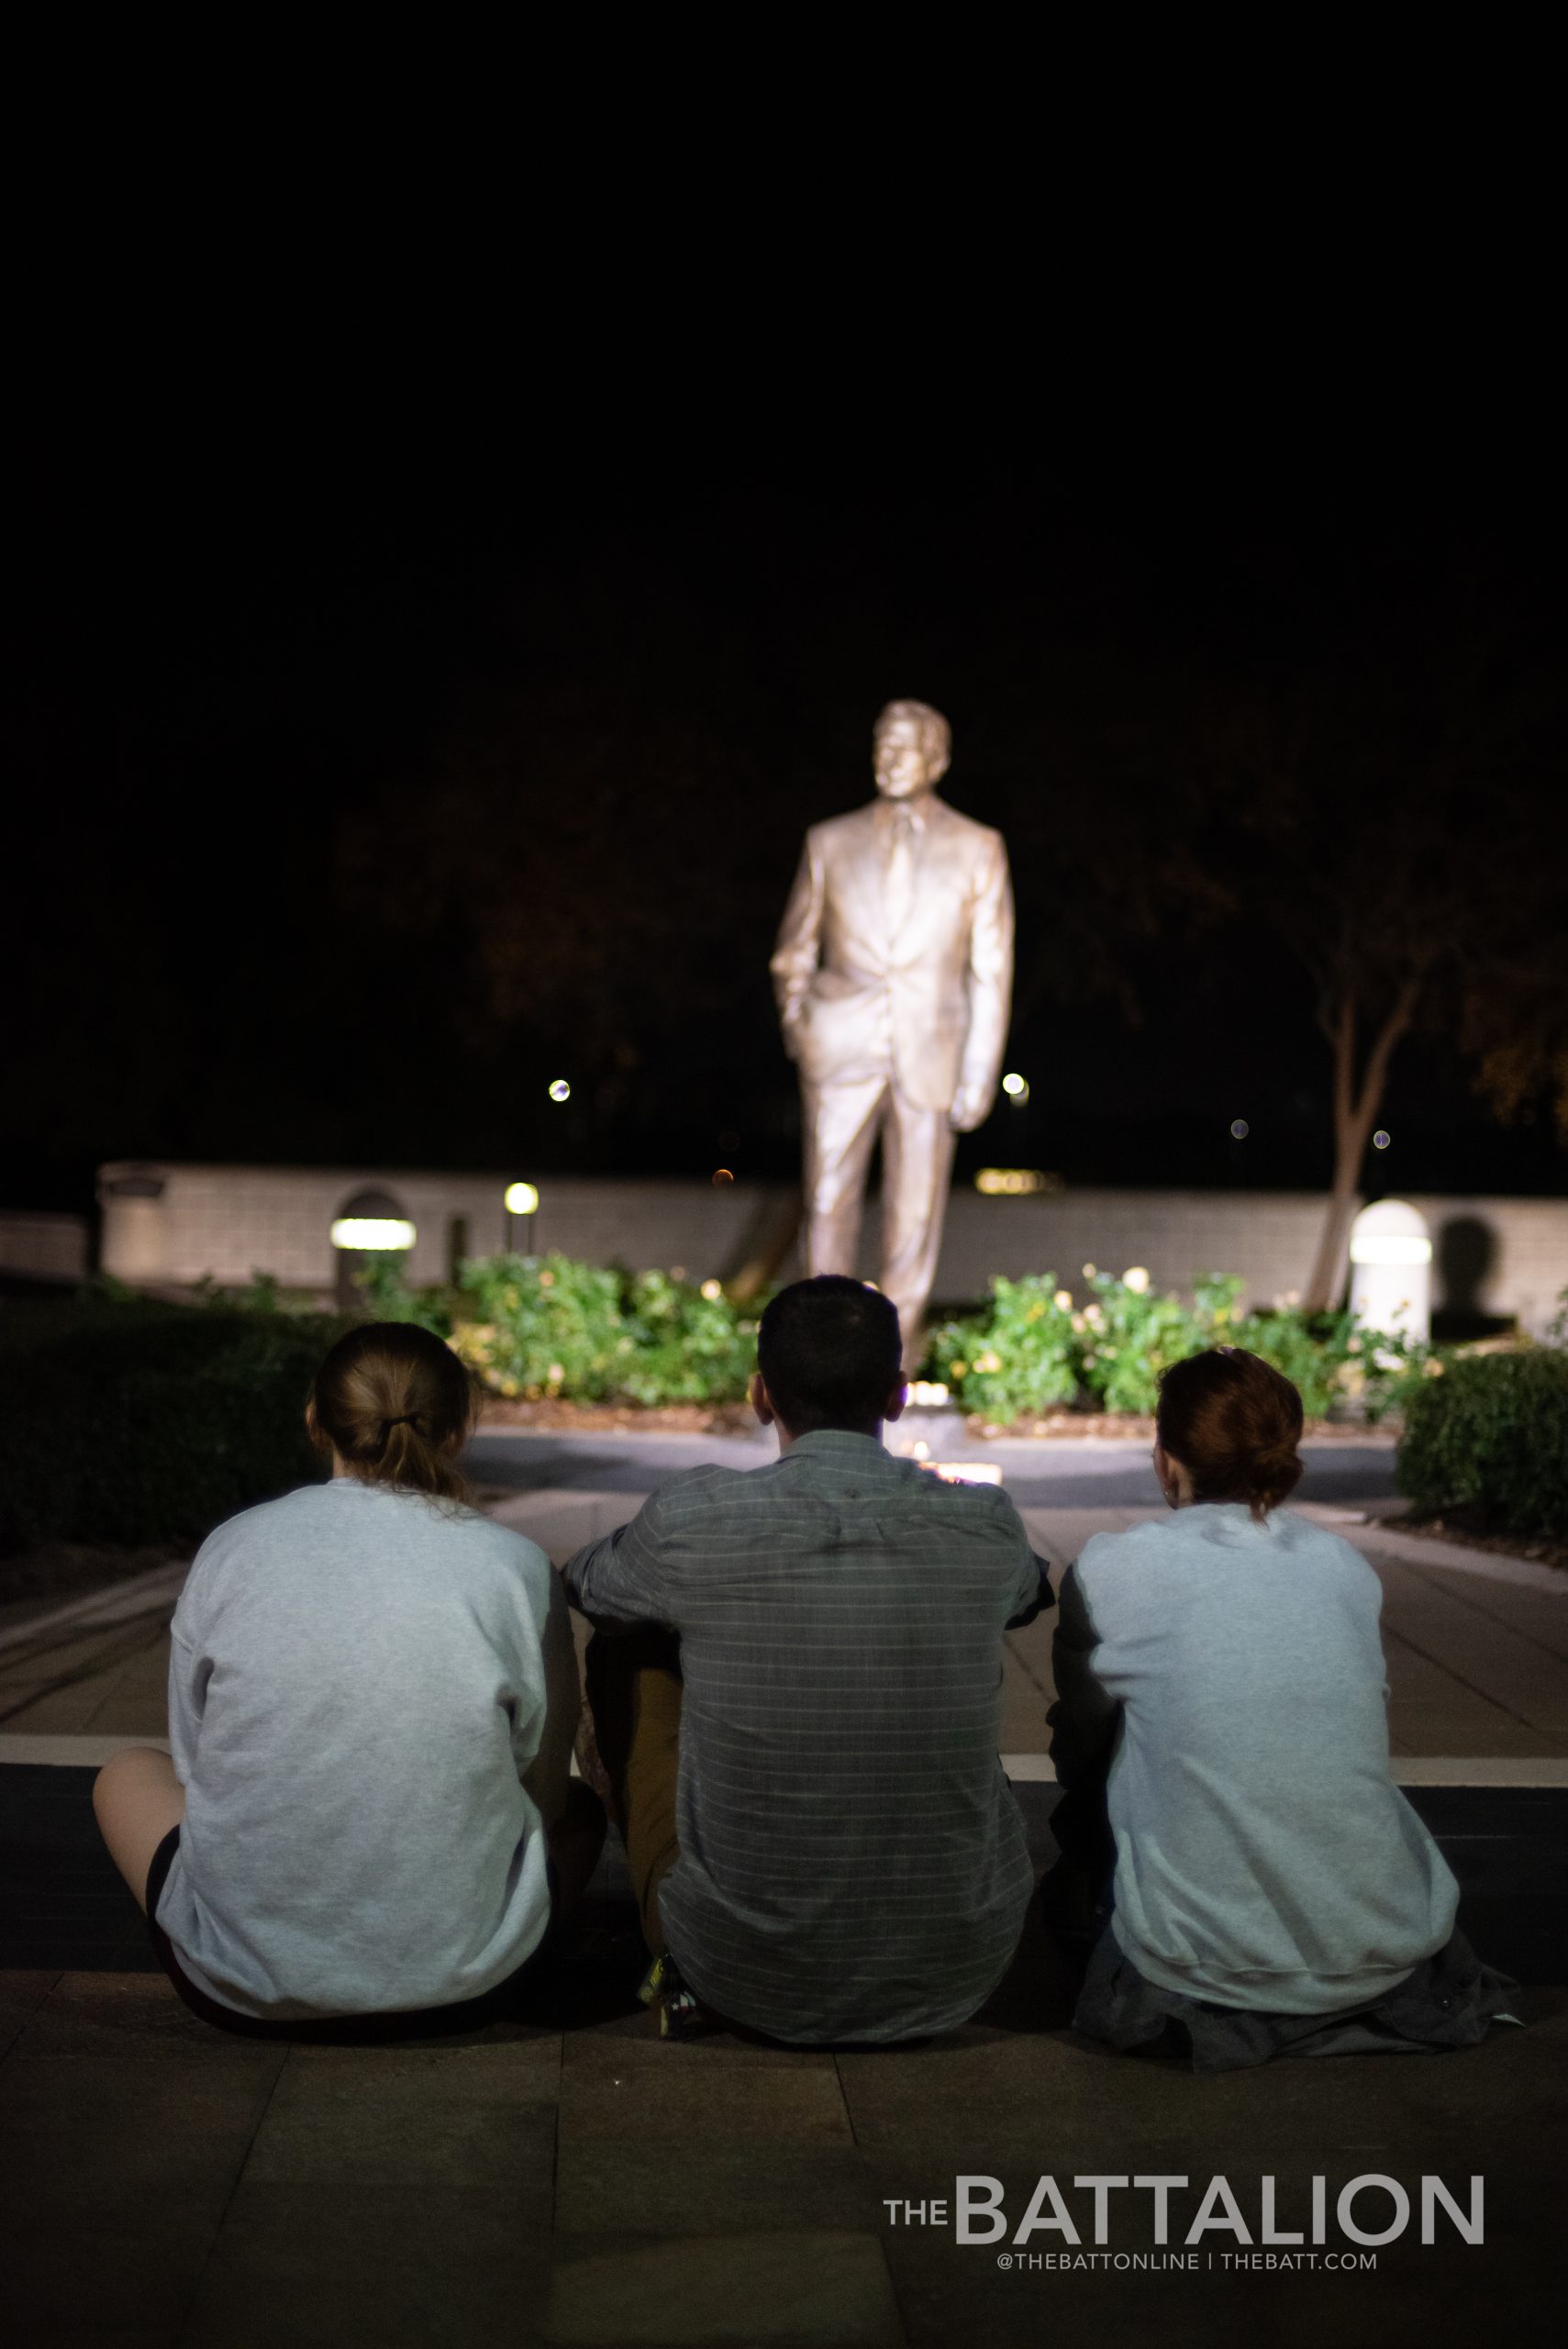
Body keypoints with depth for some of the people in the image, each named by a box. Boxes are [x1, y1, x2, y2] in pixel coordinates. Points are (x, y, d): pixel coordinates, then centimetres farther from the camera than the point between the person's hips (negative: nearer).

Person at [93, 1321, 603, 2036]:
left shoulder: (230, 1550, -2)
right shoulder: (515, 1566, -5)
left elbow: (195, 1764, 8)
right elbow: (542, 1793, 5)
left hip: (243, 1987, 0)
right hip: (460, 1982, 0)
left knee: (126, 1773, 30)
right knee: (582, 1811, 32)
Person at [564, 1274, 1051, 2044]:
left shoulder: (692, 1519, -14)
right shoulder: (985, 1526, -8)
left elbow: (585, 1582, 10)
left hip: (746, 1975, -2)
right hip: (954, 1979, 2)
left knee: (626, 1653, 17)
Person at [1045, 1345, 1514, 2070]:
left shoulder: (1109, 1570, -6)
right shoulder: (1346, 1565, 3)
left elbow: (1078, 1753, 8)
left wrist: (1076, 1861, 30)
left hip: (1205, 1963, -4)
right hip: (1383, 1950, 4)